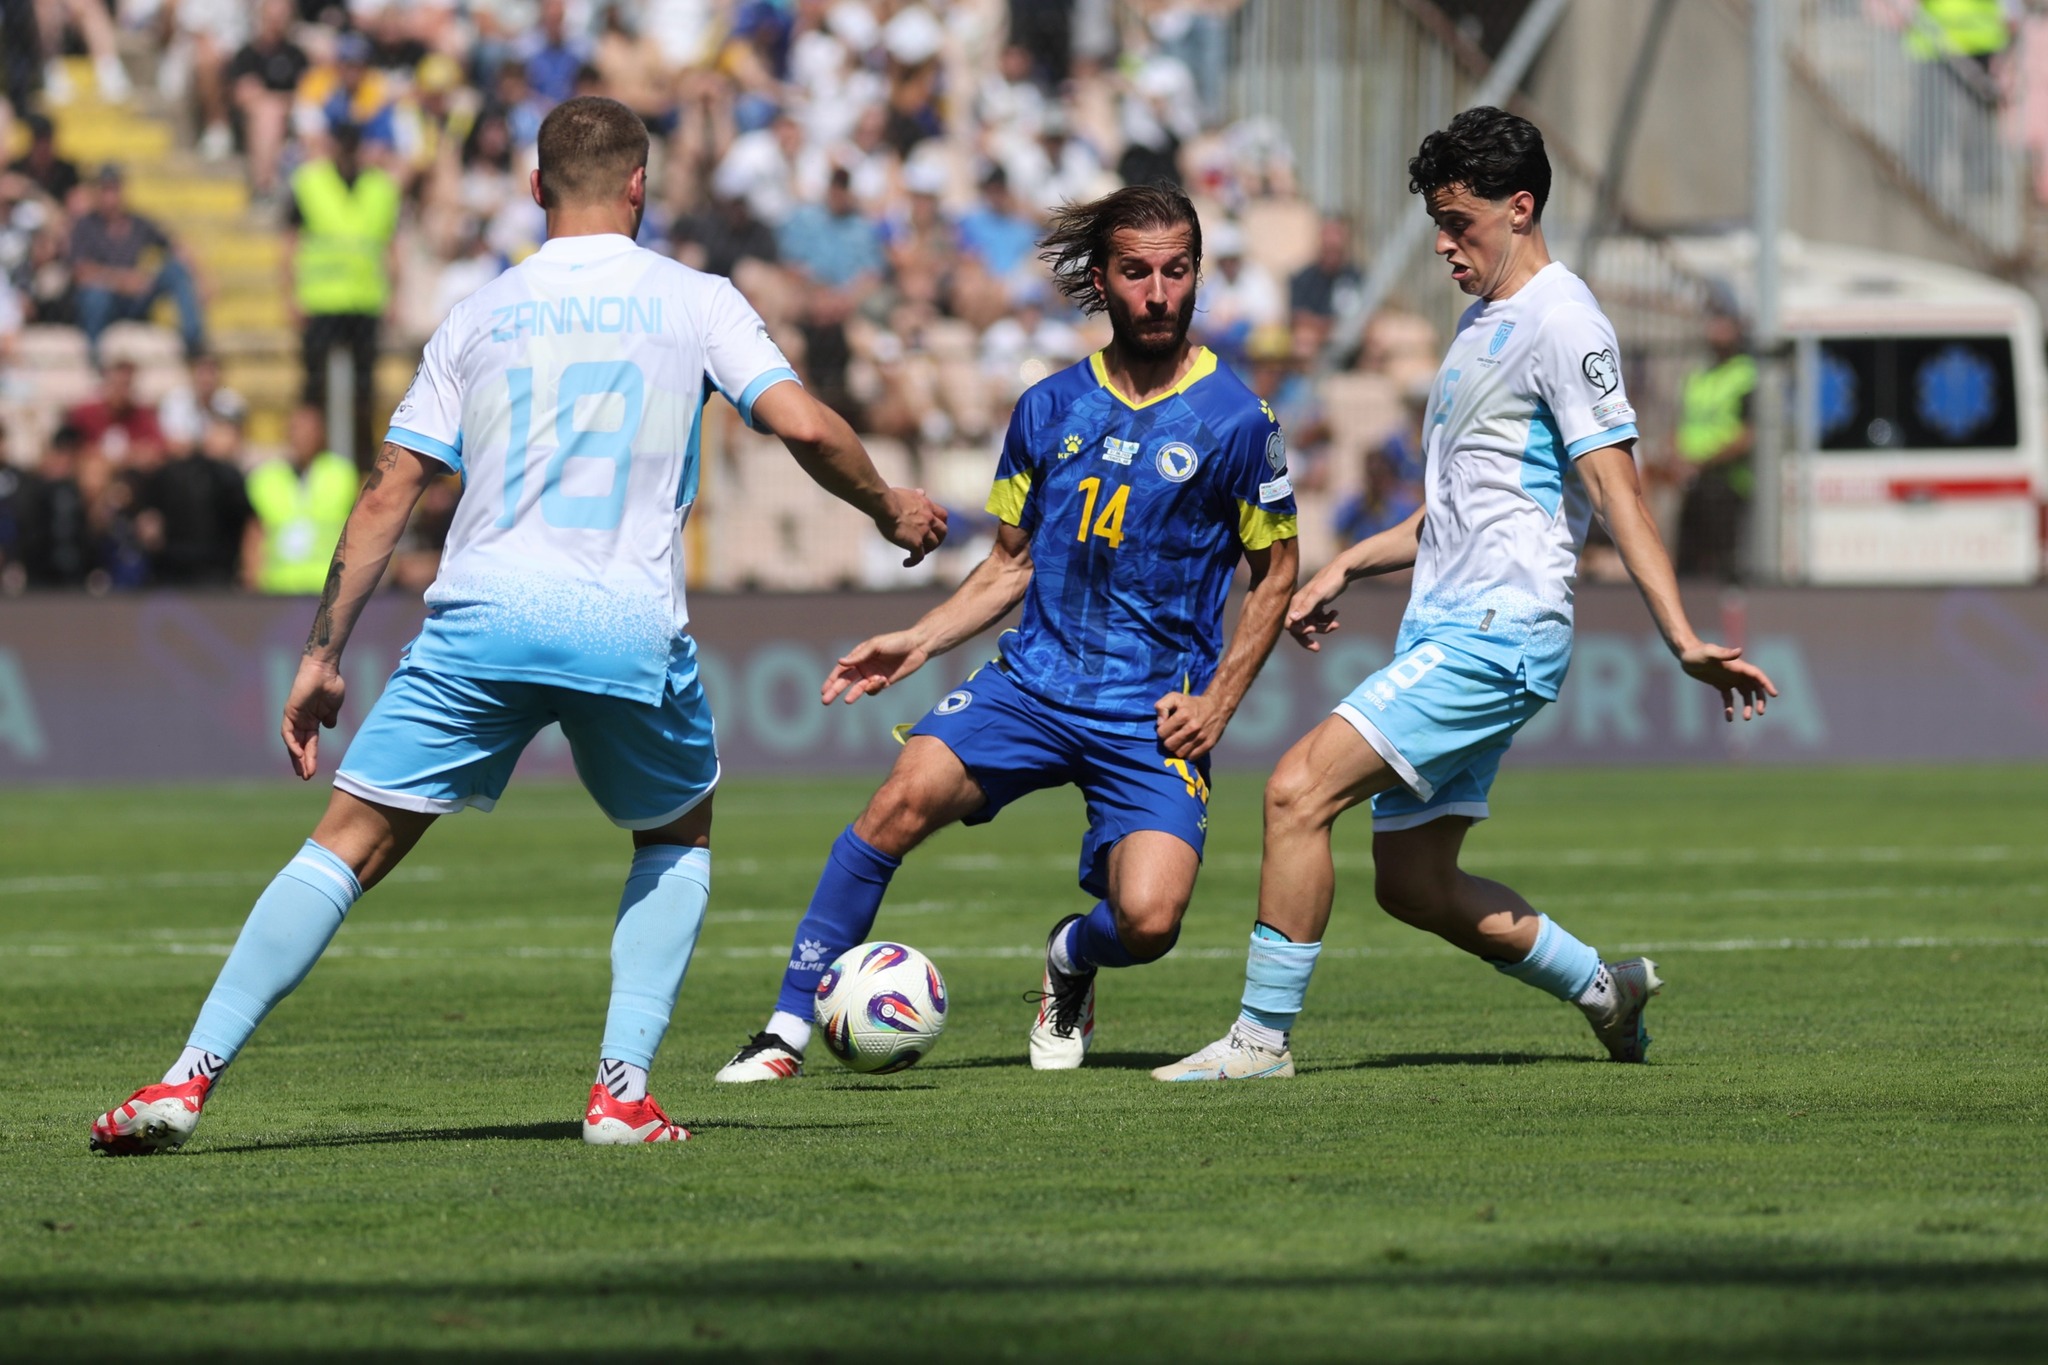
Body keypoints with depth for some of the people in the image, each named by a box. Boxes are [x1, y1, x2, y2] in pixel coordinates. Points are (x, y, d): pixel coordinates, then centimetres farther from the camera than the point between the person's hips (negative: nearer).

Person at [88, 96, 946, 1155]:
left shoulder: (481, 317, 15)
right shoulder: (692, 302, 10)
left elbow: (388, 494, 12)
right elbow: (803, 427, -1)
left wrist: (322, 654, 14)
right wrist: (888, 510, 18)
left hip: (481, 619, 1)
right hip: (630, 629, -1)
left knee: (348, 845, 3)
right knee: (678, 839, 25)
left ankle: (189, 1078, -8)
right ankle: (623, 1089, 10)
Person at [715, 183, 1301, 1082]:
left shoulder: (1236, 423, -2)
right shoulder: (1049, 409, 7)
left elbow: (1275, 571, 8)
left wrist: (1218, 702, -1)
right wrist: (920, 641, 4)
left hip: (1153, 716, -2)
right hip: (1033, 681, 2)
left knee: (1148, 921, -22)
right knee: (909, 792, -25)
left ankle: (1072, 958, 18)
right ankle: (788, 1026, -17)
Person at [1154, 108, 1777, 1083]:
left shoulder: (1561, 322, -10)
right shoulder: (1484, 320, 20)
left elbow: (1614, 491, -17)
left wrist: (1683, 642, -23)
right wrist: (1349, 567, 23)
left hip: (1495, 633, -10)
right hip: (1445, 633, 10)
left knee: (1299, 791, -18)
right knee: (1413, 884, 11)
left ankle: (1262, 1037, -13)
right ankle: (1605, 990, 25)